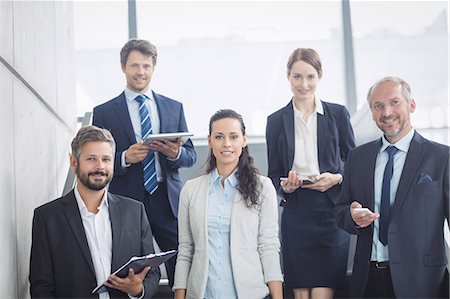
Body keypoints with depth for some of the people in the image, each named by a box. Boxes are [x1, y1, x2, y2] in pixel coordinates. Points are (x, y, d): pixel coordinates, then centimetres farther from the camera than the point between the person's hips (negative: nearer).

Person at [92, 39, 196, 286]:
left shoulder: (174, 107, 13)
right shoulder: (104, 112, 5)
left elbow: (191, 156, 12)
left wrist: (176, 153, -10)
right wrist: (125, 157, -15)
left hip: (168, 201, 2)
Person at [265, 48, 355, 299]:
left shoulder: (338, 114, 4)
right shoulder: (276, 120, 6)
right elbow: (274, 174, 11)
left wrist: (336, 178, -9)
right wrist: (285, 186, -9)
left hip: (330, 211, -1)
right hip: (295, 213, 1)